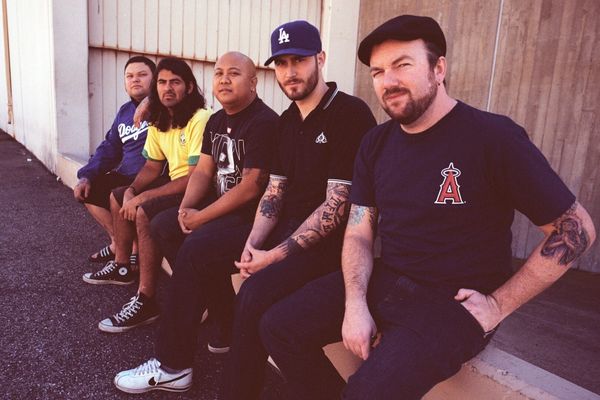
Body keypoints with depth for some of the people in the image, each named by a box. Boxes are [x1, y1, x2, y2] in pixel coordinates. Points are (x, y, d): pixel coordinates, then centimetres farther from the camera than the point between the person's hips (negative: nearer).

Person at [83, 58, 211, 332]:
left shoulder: (200, 119, -22)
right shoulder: (159, 121, 7)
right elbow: (152, 167, 14)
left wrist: (143, 197, -23)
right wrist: (132, 190, -7)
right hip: (175, 184, 10)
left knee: (144, 213, -28)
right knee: (118, 197, 17)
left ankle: (147, 302, -16)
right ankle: (122, 267, 32)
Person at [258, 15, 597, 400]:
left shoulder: (494, 137, -14)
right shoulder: (376, 143, 5)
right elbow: (359, 233, 4)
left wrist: (499, 304, -10)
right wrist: (355, 304, -12)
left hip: (451, 301, -5)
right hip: (382, 281, 6)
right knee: (279, 327, -3)